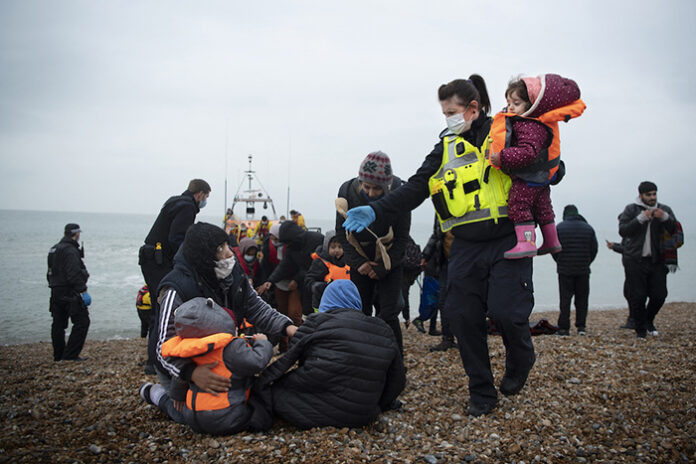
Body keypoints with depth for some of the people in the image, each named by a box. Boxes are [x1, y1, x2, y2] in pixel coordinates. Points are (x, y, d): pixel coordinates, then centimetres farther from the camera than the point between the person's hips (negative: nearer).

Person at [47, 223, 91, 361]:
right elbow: (74, 274, -23)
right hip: (69, 294, -10)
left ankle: (58, 355, 21)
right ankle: (70, 354, -7)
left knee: (58, 324, 14)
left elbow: (50, 273, 22)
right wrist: (83, 290, -21)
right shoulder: (70, 250, -15)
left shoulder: (54, 249, 16)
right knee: (82, 321, -5)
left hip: (56, 293, 10)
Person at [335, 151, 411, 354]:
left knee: (388, 315, -9)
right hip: (360, 263, 2)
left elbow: (402, 238, -11)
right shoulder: (347, 191, -15)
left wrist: (382, 268, -12)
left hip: (390, 263, -2)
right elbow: (342, 232, -5)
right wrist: (358, 263, -12)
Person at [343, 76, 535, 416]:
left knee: (505, 310, -15)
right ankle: (482, 393, 18)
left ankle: (520, 362, 21)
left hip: (507, 243, -4)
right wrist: (375, 210, -8)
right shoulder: (446, 148, 10)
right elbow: (416, 188, 4)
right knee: (462, 315, 0)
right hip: (466, 247, 4)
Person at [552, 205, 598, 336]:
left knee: (565, 299, 1)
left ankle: (564, 328, 0)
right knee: (582, 299, 10)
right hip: (583, 271, 2)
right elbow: (594, 249, 7)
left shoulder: (559, 228, -3)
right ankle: (581, 326, 9)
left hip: (565, 270, -2)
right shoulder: (588, 228, 6)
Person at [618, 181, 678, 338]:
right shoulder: (631, 209, 1)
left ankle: (649, 320, 29)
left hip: (656, 260, 3)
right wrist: (641, 218, -20)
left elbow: (676, 230, -1)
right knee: (638, 297, -2)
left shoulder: (664, 210, 10)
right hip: (635, 261, -3)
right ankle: (640, 329, 14)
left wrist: (665, 217, -19)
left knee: (659, 295, 1)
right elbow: (622, 230, -11)